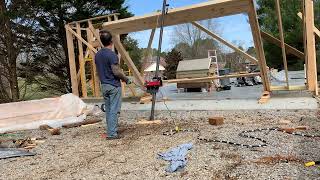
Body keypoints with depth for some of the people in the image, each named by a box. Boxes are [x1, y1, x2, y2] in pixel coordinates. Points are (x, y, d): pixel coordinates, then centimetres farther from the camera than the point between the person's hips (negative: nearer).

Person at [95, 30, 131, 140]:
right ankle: (112, 134, 1)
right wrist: (126, 79, -4)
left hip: (104, 85, 8)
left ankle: (109, 131, 22)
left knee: (108, 110, 14)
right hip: (114, 86, -8)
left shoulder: (97, 55, 9)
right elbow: (116, 72, -19)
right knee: (114, 110, -2)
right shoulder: (112, 54, -16)